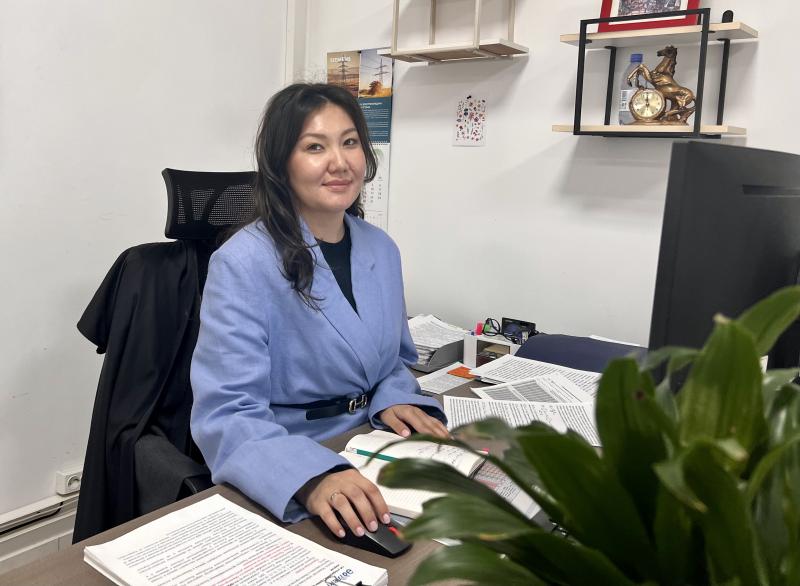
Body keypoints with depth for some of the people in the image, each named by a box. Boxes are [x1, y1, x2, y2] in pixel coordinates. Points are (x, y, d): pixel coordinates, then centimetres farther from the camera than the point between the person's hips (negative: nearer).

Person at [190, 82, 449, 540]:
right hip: (283, 492, -5)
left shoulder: (381, 249, 4)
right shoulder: (243, 265, -15)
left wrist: (395, 400, -6)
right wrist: (314, 479, -36)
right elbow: (229, 417, -20)